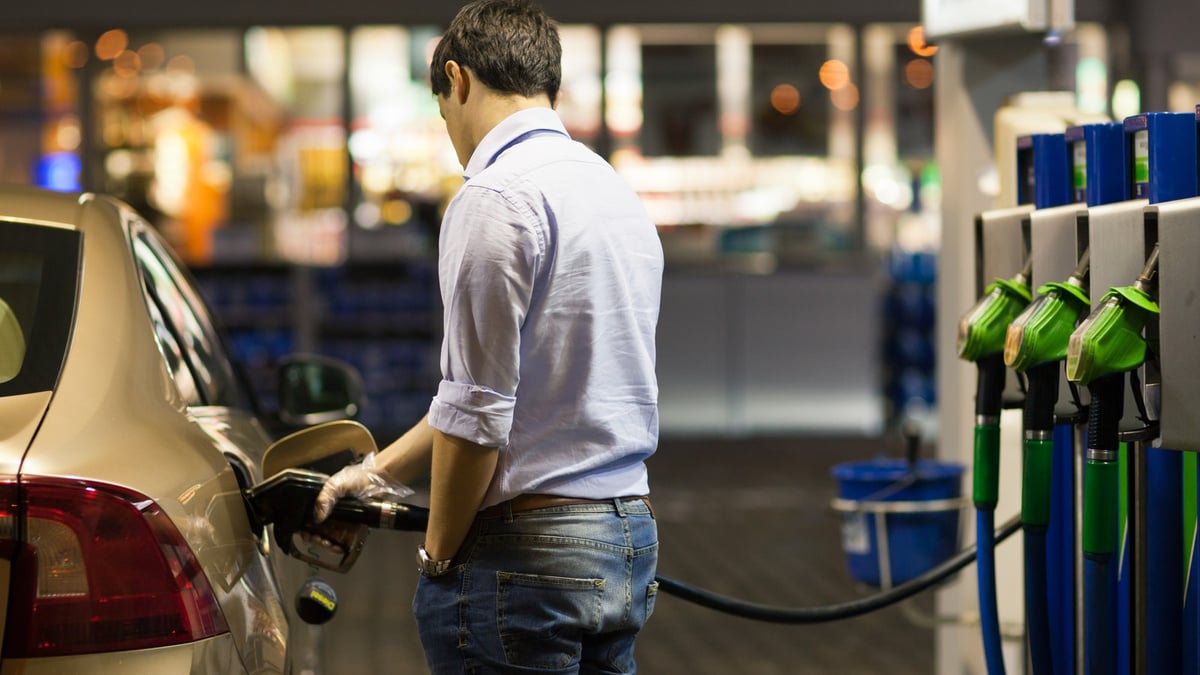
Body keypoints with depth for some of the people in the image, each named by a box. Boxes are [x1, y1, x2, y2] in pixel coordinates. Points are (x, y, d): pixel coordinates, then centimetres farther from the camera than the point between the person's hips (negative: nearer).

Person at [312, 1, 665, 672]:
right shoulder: (619, 193, 15)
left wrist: (439, 553, -2)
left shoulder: (497, 198, -13)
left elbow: (476, 411, -16)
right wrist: (381, 469, 25)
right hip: (631, 541, 8)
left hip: (529, 551, -8)